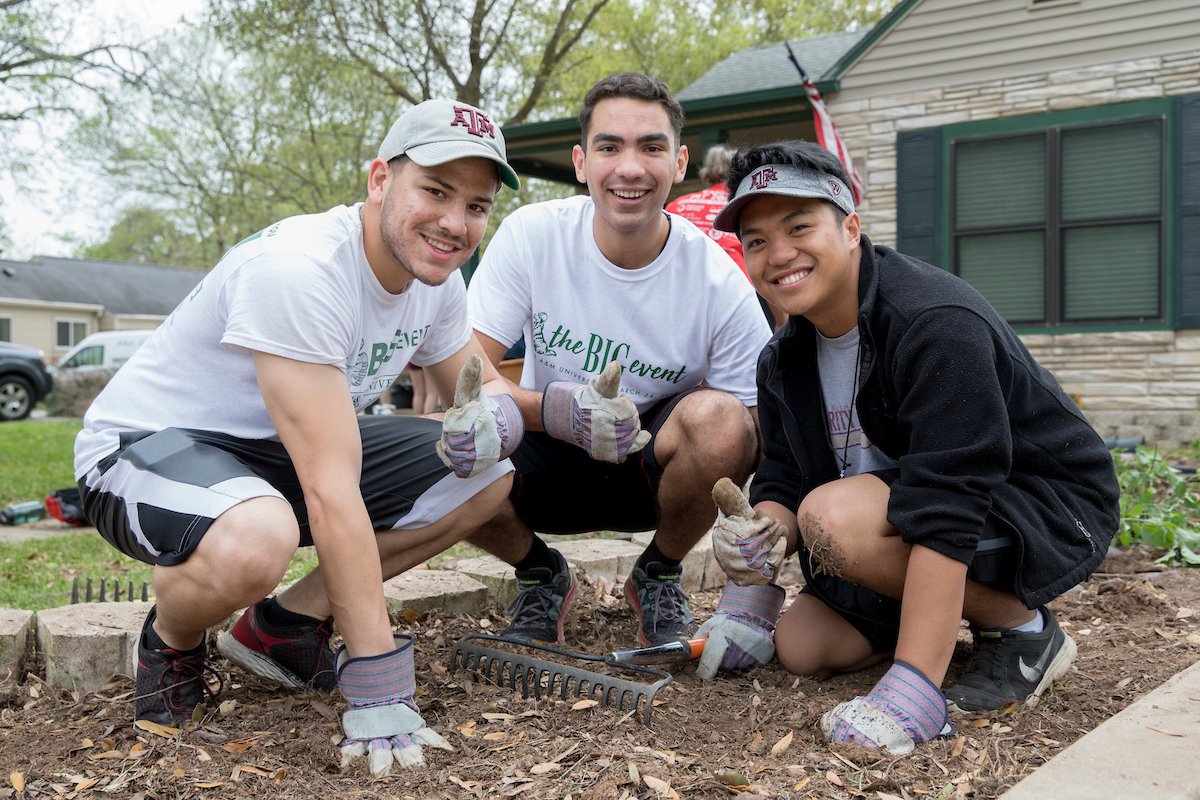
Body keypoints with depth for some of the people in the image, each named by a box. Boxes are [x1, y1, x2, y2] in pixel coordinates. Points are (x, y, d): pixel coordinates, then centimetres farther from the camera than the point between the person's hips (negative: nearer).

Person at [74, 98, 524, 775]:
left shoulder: (436, 278, -4)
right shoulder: (297, 270, -30)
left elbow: (482, 385, 11)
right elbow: (332, 491, -34)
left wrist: (495, 416, -17)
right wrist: (378, 683, -32)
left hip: (275, 452, 8)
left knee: (487, 474, -2)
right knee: (255, 543, -41)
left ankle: (283, 626, 6)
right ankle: (170, 644, -3)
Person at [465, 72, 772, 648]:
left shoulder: (720, 284, -17)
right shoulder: (531, 235, -14)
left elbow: (758, 443, -13)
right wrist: (559, 410, -37)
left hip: (654, 469, 0)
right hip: (549, 467, 1)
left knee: (717, 417, -33)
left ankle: (659, 575, -1)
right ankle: (541, 576, 4)